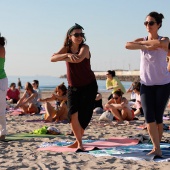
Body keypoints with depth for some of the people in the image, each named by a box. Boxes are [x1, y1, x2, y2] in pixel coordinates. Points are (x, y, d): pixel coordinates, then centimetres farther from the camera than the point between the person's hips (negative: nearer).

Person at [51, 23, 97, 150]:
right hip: (73, 87, 3)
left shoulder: (85, 47, -11)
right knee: (73, 114, -10)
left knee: (84, 115, 0)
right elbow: (52, 58, -17)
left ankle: (78, 141, 19)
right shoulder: (66, 49, 0)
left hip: (89, 86, -3)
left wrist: (61, 58, -19)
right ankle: (79, 142, 2)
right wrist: (67, 55, -33)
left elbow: (79, 59, -33)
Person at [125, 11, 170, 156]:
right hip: (146, 84, 2)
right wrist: (146, 47, -23)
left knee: (158, 117, 2)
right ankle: (156, 149, -5)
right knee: (149, 117, -8)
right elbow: (128, 45, -16)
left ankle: (157, 146, 14)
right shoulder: (142, 41, 4)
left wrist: (142, 43, -14)